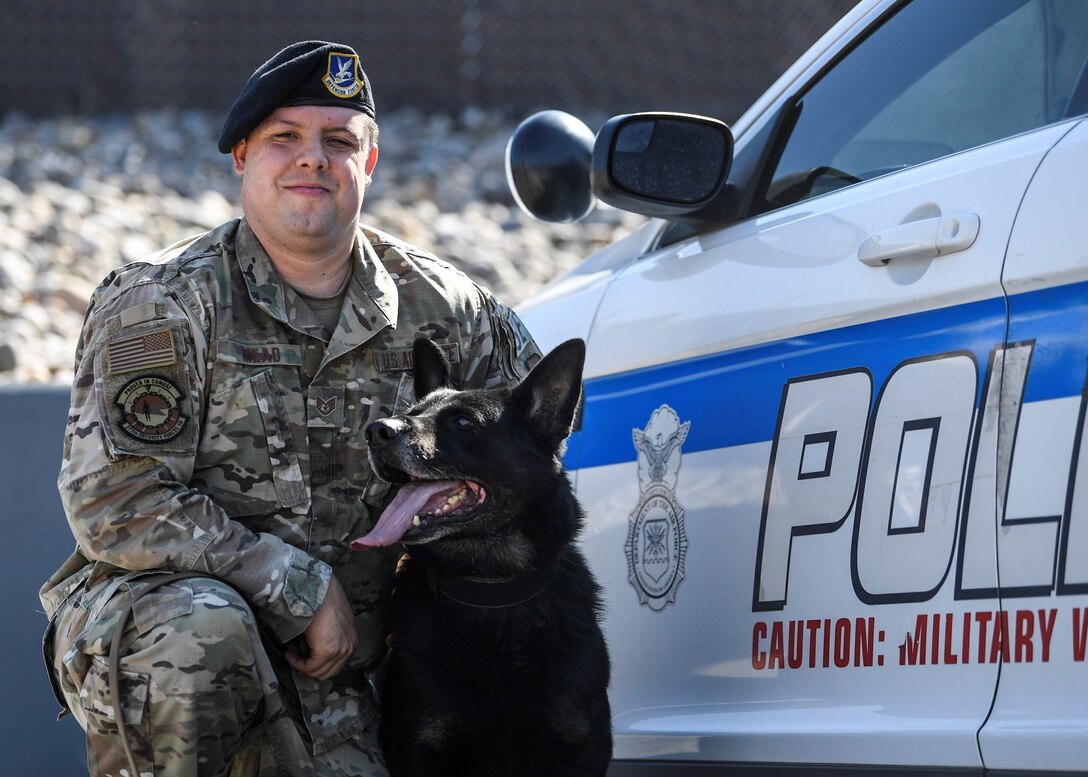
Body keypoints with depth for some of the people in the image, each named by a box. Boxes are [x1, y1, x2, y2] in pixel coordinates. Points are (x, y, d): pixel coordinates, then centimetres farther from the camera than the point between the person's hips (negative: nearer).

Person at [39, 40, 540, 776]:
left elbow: (521, 372, 26)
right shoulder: (161, 302, -9)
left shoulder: (428, 301, 4)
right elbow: (118, 505, -17)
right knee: (204, 632, -38)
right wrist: (301, 590, -18)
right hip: (142, 607, -3)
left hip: (321, 664, 4)